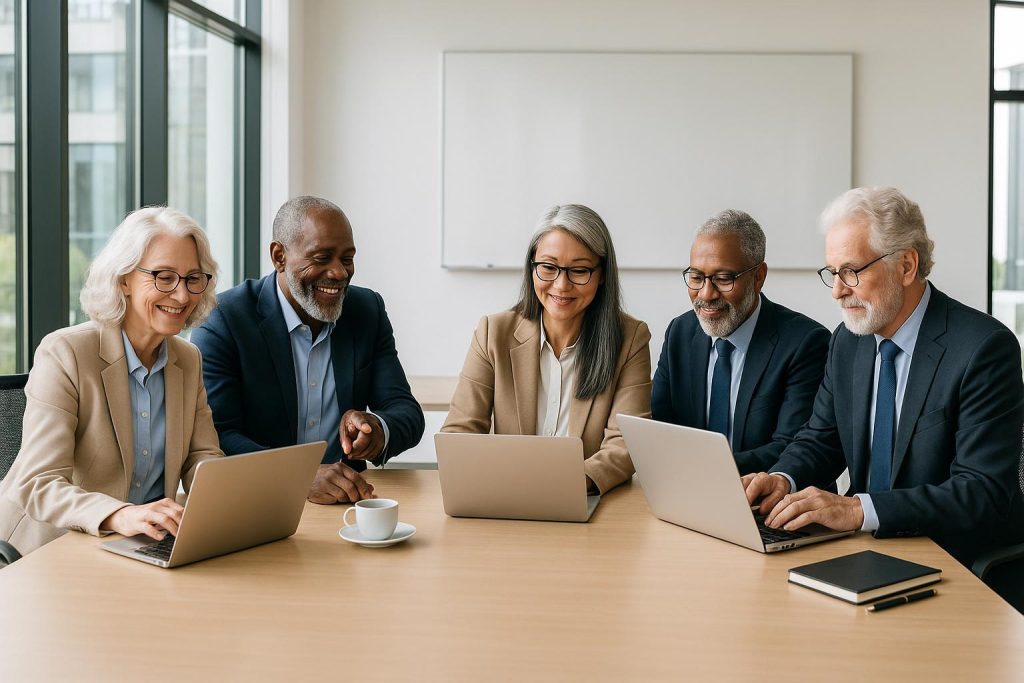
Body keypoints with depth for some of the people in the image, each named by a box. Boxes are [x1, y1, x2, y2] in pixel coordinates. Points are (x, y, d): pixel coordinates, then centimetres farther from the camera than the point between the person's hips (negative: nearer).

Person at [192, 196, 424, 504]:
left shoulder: (368, 310, 6)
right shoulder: (223, 319, -8)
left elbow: (408, 413, 2)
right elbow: (215, 438, -15)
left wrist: (377, 429, -22)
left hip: (347, 500, 5)